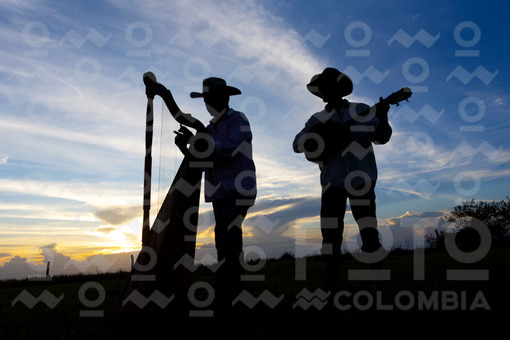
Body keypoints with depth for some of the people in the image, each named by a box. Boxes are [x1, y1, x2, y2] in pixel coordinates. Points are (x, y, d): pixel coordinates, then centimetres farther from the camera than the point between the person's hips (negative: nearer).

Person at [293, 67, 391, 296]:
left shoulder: (362, 112, 3)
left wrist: (383, 116, -12)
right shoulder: (319, 119, 8)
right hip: (332, 183, 3)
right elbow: (297, 145, 0)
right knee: (330, 234, 3)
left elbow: (381, 138, 6)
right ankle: (331, 286, 14)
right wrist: (318, 131, -18)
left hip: (360, 181, -2)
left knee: (368, 233, -5)